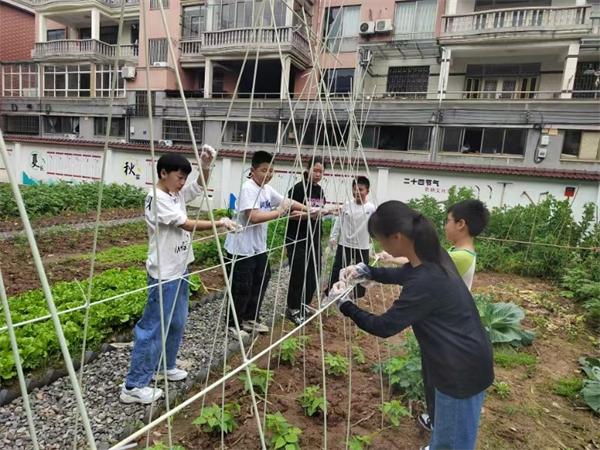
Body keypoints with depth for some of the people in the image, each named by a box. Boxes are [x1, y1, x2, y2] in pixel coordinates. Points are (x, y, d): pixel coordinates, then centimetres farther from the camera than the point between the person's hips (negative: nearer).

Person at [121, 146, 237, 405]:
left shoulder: (178, 194, 8)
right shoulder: (156, 199, -17)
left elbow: (200, 186, 14)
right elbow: (188, 225, -21)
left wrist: (205, 165, -4)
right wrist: (219, 223, -18)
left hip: (180, 270, 9)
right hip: (163, 274, -9)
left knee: (177, 323, 20)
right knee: (153, 327, -2)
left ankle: (166, 367, 37)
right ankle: (133, 386, 9)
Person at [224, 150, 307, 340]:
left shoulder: (267, 189, 7)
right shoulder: (248, 188, -19)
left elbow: (287, 201, 15)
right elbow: (253, 217, -29)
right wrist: (279, 212, -22)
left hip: (259, 247, 9)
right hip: (241, 248, -9)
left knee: (260, 283, 17)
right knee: (242, 288, 2)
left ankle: (250, 319, 34)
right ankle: (233, 324, 22)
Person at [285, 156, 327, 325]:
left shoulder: (320, 190, 11)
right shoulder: (298, 188, -12)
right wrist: (308, 214, -24)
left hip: (314, 239, 7)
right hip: (297, 240, -7)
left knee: (313, 275, 10)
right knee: (298, 276, -1)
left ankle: (303, 307, 28)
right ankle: (292, 309, 17)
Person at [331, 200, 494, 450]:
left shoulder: (424, 284, -34)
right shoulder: (433, 256, -7)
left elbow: (383, 327, -21)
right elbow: (403, 274, 15)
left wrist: (344, 304, -9)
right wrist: (365, 270, 1)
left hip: (462, 367, -8)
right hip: (464, 357, 8)